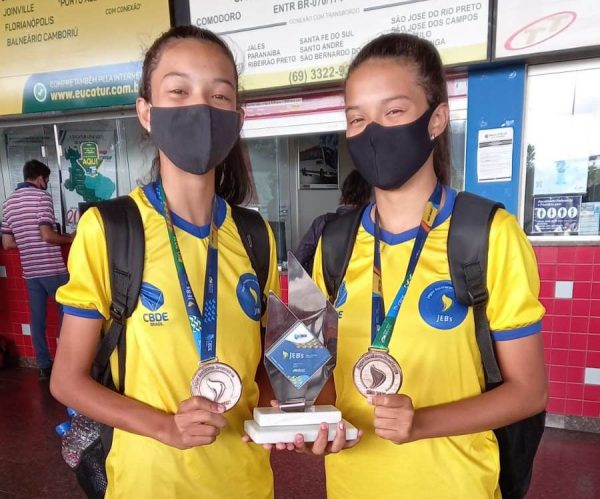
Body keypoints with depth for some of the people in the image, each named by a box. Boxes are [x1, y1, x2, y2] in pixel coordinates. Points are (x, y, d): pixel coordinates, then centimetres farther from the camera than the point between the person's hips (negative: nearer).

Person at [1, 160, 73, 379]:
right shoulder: (41, 196, -9)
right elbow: (47, 235, -18)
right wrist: (68, 238, -2)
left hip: (30, 271, 6)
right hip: (52, 269, -6)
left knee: (37, 319, 10)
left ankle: (44, 366, 17)